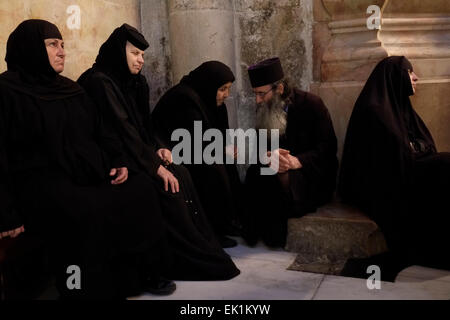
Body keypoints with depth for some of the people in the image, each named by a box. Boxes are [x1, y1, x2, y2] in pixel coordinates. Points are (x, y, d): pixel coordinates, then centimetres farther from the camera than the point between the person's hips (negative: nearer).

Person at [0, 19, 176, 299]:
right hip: (41, 182, -7)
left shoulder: (71, 89, 19)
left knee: (141, 190, -11)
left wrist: (118, 161, 2)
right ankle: (96, 288, -18)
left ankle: (145, 274, 1)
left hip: (87, 175, 7)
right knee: (87, 214, -35)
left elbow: (100, 132, 21)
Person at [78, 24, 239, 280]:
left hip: (134, 155, 8)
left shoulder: (133, 82, 12)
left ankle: (203, 244, -2)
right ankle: (192, 258, -9)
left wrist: (158, 148, -1)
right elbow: (122, 129, -22)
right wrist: (155, 165, -22)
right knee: (167, 187, -21)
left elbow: (143, 125, 18)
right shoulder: (100, 81, -15)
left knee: (181, 176, -9)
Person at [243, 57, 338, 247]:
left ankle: (274, 236, -14)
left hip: (314, 177, -4)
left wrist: (297, 160, -30)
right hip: (280, 170, 4)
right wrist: (269, 156, -23)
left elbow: (327, 147, -13)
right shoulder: (264, 109, 5)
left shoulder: (311, 104, -9)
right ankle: (256, 232, -14)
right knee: (255, 175, -26)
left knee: (282, 180, -33)